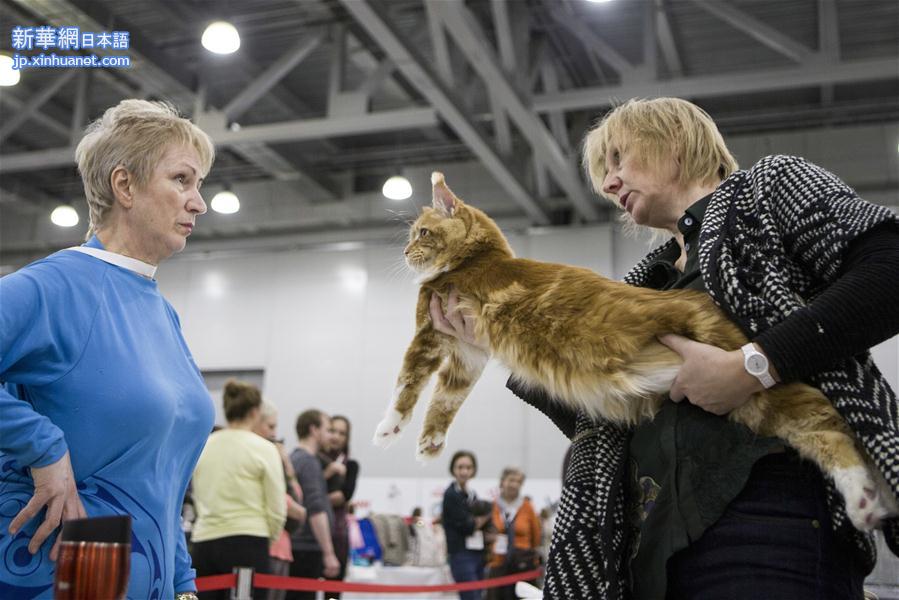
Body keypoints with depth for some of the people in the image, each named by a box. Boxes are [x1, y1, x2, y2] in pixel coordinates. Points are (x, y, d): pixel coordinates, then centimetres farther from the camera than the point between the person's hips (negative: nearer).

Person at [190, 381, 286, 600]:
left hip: (204, 543, 5)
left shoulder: (203, 446, 8)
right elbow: (276, 509, -4)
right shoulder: (264, 449, -5)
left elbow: (198, 499, 13)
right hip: (247, 545, -5)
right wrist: (267, 538, 13)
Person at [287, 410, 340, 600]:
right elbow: (316, 511, -22)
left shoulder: (293, 459, 14)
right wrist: (329, 554, -21)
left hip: (294, 547, 9)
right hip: (307, 549, -9)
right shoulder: (309, 462, -15)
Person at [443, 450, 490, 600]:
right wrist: (485, 517, -1)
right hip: (461, 555, -8)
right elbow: (466, 525, -14)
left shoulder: (472, 494, 14)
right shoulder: (451, 495, -10)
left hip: (478, 554, 8)